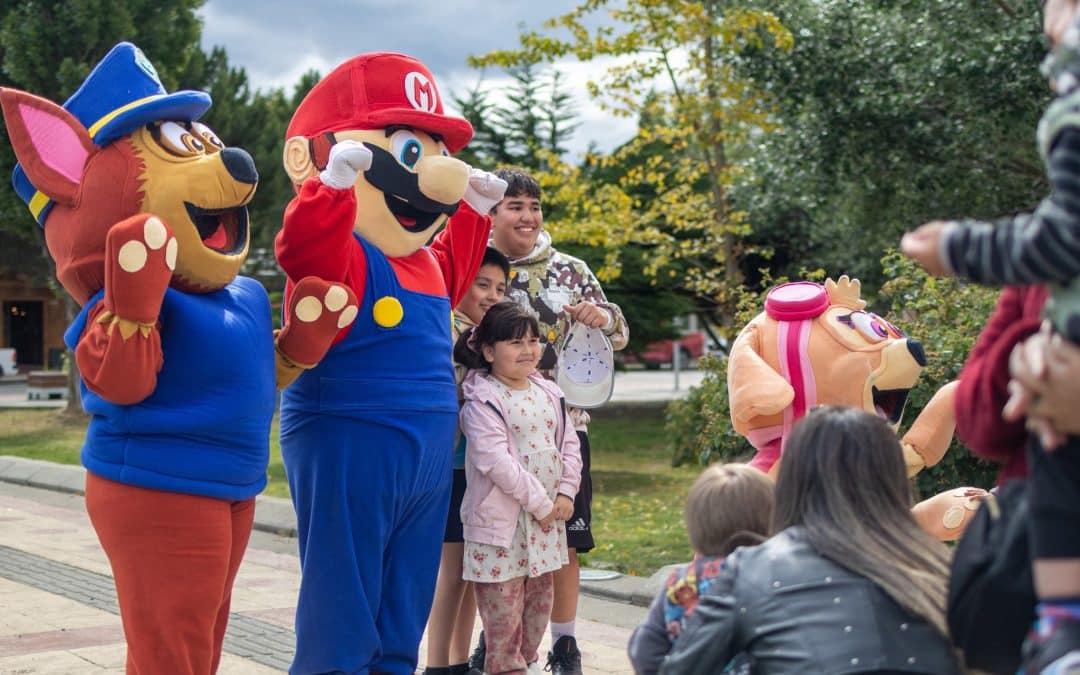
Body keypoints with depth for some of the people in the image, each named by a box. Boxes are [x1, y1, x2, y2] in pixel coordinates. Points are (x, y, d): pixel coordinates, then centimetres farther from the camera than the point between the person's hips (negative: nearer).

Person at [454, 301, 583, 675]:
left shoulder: (549, 394, 9)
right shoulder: (482, 402, -13)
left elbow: (569, 445, 11)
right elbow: (496, 462, -21)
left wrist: (566, 494, -3)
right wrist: (540, 503, -18)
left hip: (547, 518, 7)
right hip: (501, 519, -7)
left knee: (540, 594, 15)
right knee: (503, 602, -3)